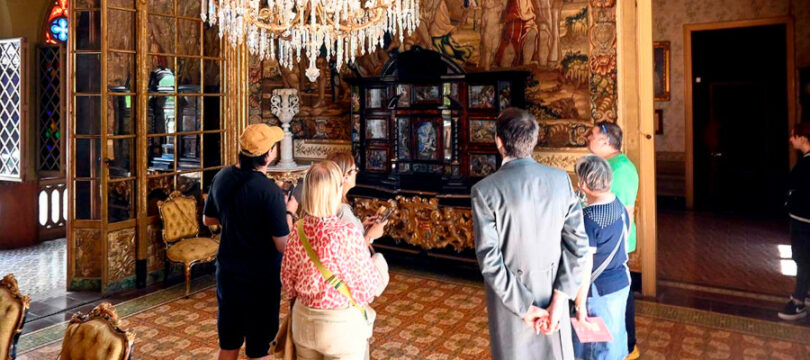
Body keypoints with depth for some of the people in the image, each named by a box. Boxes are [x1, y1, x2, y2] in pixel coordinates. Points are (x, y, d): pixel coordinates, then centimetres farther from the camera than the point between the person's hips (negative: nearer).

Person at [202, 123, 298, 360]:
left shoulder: (222, 177, -3)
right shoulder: (270, 192, -24)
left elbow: (208, 219, 12)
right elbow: (283, 245, -20)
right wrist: (289, 211, -6)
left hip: (227, 273, 6)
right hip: (260, 278, -6)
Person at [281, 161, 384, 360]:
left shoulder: (298, 229, -9)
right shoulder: (349, 233, -24)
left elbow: (287, 279, 2)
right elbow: (367, 286, -16)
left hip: (303, 320, 5)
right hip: (341, 323, -4)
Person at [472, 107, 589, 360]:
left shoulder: (485, 190, -17)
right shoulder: (561, 179, -6)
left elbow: (489, 259, -18)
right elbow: (577, 243, -7)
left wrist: (523, 307, -10)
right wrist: (559, 299, -7)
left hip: (507, 294, -3)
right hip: (553, 290, 3)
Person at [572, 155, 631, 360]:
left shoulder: (587, 219, -26)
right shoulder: (619, 205, -2)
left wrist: (580, 305, -18)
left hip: (598, 290, -8)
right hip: (622, 281, 8)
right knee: (617, 335, 25)